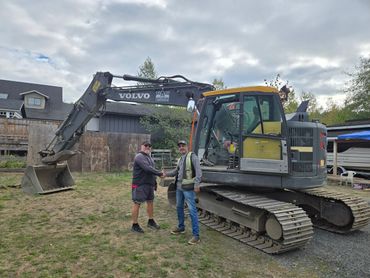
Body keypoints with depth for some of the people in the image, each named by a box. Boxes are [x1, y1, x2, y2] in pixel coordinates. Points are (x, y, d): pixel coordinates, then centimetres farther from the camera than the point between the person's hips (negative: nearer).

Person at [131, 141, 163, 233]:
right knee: (137, 204, 1)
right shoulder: (139, 156, -15)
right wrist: (160, 173, -20)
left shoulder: (149, 157, 16)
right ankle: (135, 225, 11)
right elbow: (147, 168, -26)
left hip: (149, 184, 9)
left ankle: (151, 221, 31)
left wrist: (155, 183, 14)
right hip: (140, 185, -9)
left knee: (150, 202, 16)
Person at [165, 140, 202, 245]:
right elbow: (176, 171, 25)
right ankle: (181, 227, 36)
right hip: (179, 187, 9)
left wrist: (196, 184, -25)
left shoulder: (192, 156, -9)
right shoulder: (180, 159, 15)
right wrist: (166, 174, 11)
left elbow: (198, 171, -17)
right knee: (179, 207, 18)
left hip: (188, 188, -8)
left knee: (192, 210, -8)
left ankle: (196, 235, -4)